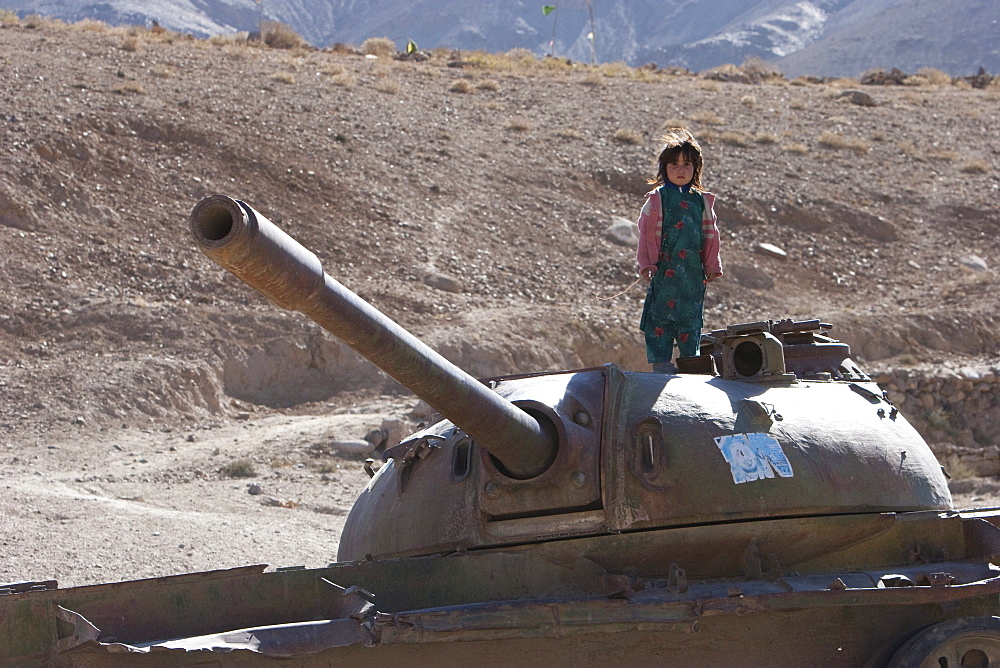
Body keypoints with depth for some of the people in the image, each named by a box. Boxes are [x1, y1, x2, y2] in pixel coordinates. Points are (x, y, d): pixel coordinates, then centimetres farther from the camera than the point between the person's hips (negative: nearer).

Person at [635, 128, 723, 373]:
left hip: (693, 270, 3)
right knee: (661, 311, -4)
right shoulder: (657, 199, 1)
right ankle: (660, 359, 1)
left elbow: (710, 234, 14)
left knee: (691, 314, 7)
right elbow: (647, 232, 0)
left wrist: (712, 266, 10)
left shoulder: (702, 201, 11)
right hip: (665, 268, -3)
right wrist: (647, 264, -7)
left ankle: (690, 359, 16)